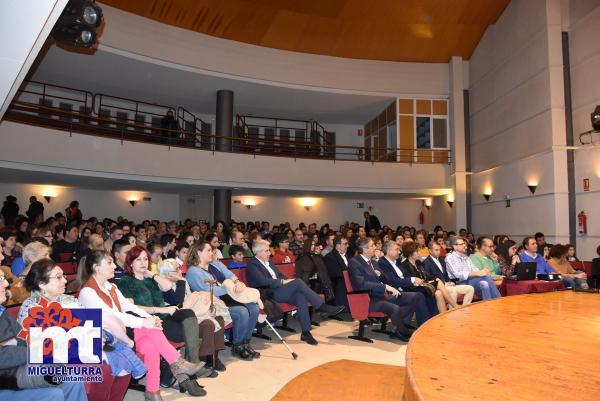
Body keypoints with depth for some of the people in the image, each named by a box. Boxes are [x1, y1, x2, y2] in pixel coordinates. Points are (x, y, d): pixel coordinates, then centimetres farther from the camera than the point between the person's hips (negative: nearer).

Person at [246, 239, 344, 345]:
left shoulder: (269, 262, 21)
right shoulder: (252, 265, -5)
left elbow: (280, 275, 25)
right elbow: (263, 281, -19)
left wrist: (287, 281, 3)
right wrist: (282, 282, -17)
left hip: (279, 291, 8)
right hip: (269, 295, -7)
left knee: (300, 296, -24)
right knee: (298, 282, -26)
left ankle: (306, 333, -21)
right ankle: (323, 307, -20)